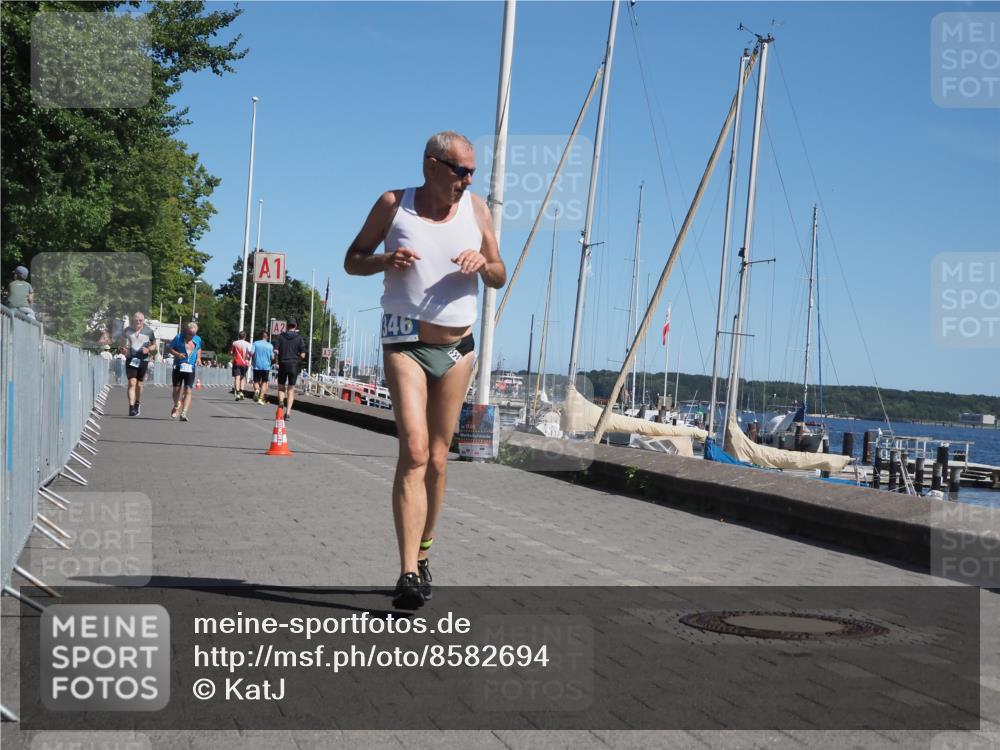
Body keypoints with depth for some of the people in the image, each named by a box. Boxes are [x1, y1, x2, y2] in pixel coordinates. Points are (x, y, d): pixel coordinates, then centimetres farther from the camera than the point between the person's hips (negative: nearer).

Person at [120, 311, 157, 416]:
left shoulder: (149, 331, 2)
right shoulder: (127, 331, 3)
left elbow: (154, 345, 12)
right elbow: (123, 344, 14)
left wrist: (148, 349, -9)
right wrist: (122, 349, -9)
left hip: (143, 360, 1)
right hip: (130, 360, -1)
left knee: (139, 384, 9)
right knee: (132, 383, -13)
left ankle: (137, 405, 30)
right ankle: (131, 407, -18)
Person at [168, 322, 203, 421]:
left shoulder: (198, 340, 7)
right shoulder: (178, 338, -3)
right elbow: (170, 348, 3)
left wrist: (198, 358, 5)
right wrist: (177, 354, -17)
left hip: (191, 368, 1)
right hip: (178, 367, -1)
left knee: (188, 391, -10)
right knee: (176, 389, 5)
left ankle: (184, 413, -15)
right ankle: (176, 407, 34)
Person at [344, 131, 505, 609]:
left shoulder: (476, 208, 6)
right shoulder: (393, 205, -1)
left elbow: (499, 279, 13)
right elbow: (352, 260, 6)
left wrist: (484, 263, -11)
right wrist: (384, 260, -16)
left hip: (458, 345, 4)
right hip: (405, 342, -4)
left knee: (437, 458, 9)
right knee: (414, 451, -18)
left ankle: (422, 555, 26)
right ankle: (409, 572, -22)